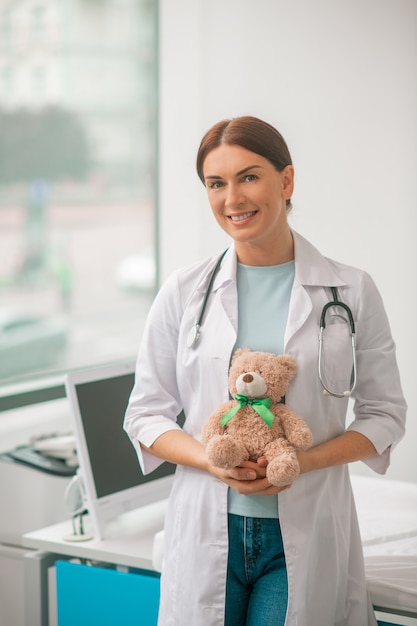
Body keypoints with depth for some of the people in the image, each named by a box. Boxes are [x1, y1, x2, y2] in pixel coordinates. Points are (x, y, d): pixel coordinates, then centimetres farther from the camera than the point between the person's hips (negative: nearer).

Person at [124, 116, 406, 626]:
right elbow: (146, 415, 6)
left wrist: (303, 461, -13)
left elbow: (383, 414, 4)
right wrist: (210, 460, -13)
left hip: (305, 539, -1)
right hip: (207, 532, 1)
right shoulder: (183, 292, 3)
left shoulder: (352, 291, 0)